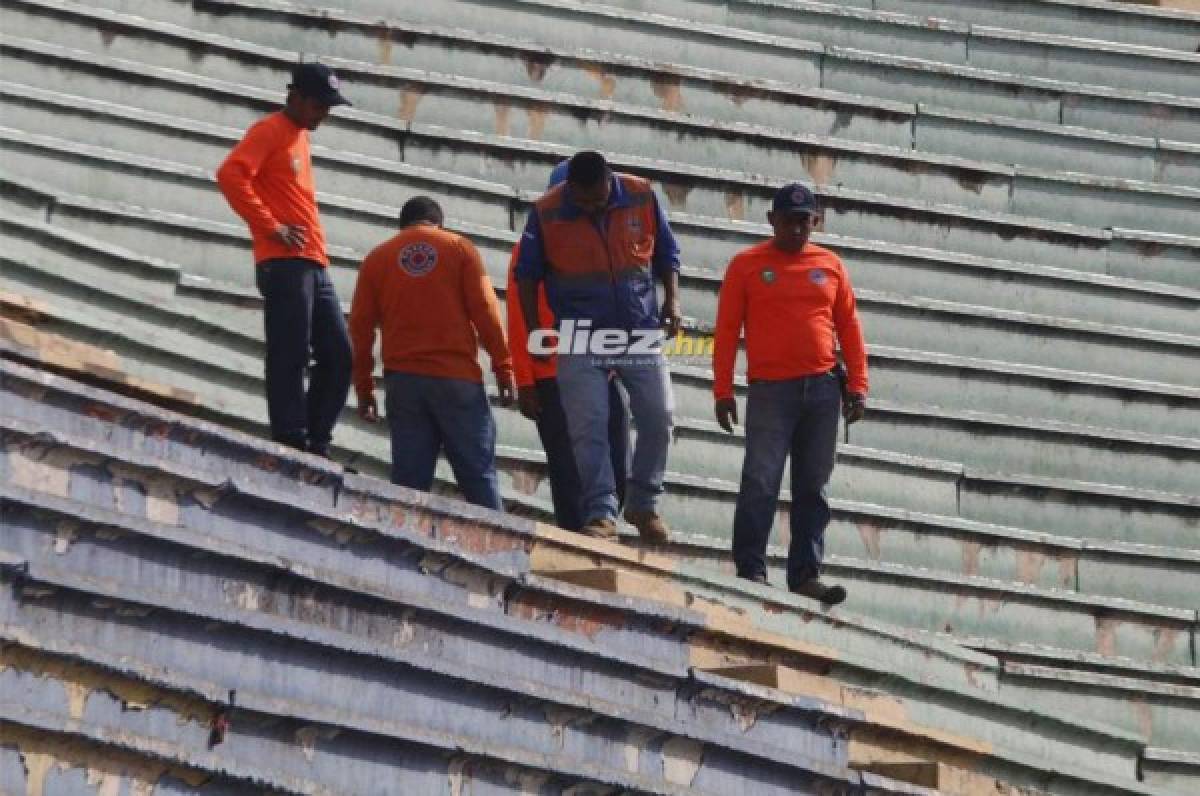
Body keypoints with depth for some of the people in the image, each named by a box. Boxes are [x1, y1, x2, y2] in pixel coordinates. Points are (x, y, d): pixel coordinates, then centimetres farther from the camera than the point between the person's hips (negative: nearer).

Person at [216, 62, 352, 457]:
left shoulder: (299, 138, 23)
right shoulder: (270, 131, -3)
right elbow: (230, 174, -18)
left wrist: (318, 251, 15)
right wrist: (271, 227, -18)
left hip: (314, 266, 9)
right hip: (284, 264, -9)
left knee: (338, 355, 4)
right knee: (290, 357, -11)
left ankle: (316, 446, 7)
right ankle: (291, 446, -12)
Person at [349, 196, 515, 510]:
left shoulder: (377, 258, 12)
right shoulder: (460, 248, 7)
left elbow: (360, 326, 8)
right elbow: (485, 309, -2)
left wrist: (363, 387, 12)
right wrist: (503, 368, 1)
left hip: (403, 379, 2)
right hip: (457, 377, -2)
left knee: (410, 478, 0)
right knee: (478, 475, -2)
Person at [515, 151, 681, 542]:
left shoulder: (641, 196, -5)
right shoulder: (546, 212, -9)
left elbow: (667, 253, 8)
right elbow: (527, 275, 1)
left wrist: (672, 299, -4)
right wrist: (534, 331, -3)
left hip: (640, 331, 2)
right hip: (581, 338, -2)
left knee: (658, 418, 1)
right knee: (587, 427, -10)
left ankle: (643, 504, 17)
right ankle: (600, 514, -8)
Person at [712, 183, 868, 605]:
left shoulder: (830, 265, 12)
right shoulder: (746, 265, 3)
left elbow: (849, 327, 13)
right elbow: (727, 330, 2)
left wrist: (857, 386, 7)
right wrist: (723, 391, -3)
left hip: (823, 390, 3)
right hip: (770, 391, -3)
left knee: (813, 487, 4)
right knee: (761, 482, -8)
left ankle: (805, 574, 7)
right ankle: (750, 570, -3)